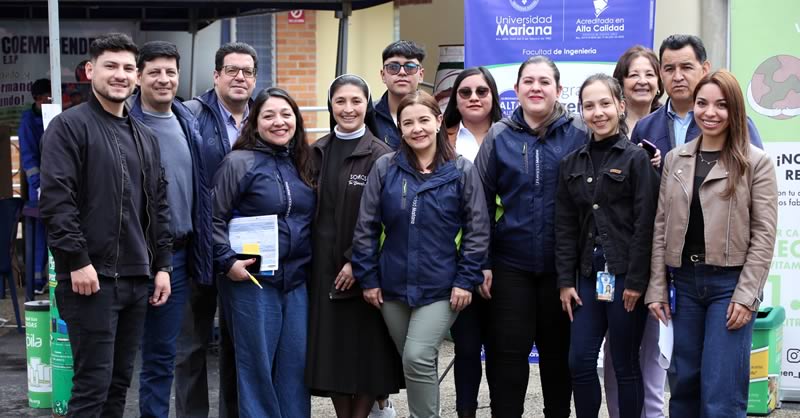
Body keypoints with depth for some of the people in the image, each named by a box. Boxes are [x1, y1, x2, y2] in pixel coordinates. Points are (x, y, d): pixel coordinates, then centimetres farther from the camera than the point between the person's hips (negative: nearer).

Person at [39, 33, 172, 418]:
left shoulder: (145, 137, 17)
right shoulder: (69, 126, -5)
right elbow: (56, 199, -13)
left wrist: (162, 265, 12)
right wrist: (78, 261, -18)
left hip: (137, 277, 7)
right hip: (92, 277, -7)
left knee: (120, 379, 12)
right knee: (93, 383, -5)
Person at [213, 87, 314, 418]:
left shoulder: (302, 166, 12)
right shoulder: (239, 162, -6)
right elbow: (214, 217, -6)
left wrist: (312, 263, 11)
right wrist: (227, 262, -12)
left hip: (297, 281, 5)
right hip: (253, 279, -5)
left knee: (296, 362, 9)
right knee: (256, 364, 2)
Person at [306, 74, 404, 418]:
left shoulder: (380, 155, -5)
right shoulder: (317, 153, 10)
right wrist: (308, 257, 4)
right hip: (323, 264, 4)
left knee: (366, 347, 1)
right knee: (331, 348, 7)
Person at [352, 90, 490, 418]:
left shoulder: (461, 170, -5)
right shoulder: (384, 168, -2)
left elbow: (477, 230, -3)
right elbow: (366, 227, 2)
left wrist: (466, 280, -8)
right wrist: (368, 278, 0)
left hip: (441, 288, -3)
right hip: (394, 286, 3)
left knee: (418, 358, -15)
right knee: (411, 362, 12)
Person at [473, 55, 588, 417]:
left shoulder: (579, 134, -2)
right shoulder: (499, 137, 2)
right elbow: (481, 203, 3)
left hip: (562, 265, 0)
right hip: (509, 265, 1)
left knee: (557, 350, 12)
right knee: (508, 352, 3)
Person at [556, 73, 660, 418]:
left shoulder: (637, 158, -4)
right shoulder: (571, 164, 10)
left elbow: (645, 224, -8)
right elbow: (565, 227, 9)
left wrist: (636, 281, -13)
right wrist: (566, 280, 2)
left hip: (625, 276, -4)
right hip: (588, 274, 4)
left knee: (625, 364, 3)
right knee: (580, 361, 2)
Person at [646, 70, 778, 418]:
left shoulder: (756, 162, -3)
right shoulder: (674, 159, 9)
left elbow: (764, 234, -6)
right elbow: (661, 227, 8)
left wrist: (746, 295, -12)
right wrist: (657, 288, 3)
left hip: (730, 284, -4)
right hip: (684, 282, 4)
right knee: (683, 384, 10)